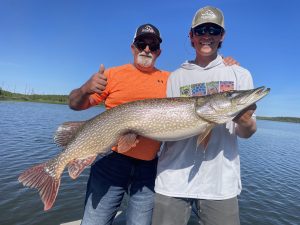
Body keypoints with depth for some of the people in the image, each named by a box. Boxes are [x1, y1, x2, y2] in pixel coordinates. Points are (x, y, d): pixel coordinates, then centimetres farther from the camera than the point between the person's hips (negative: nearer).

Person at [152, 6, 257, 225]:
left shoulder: (240, 74, 5)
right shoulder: (176, 76, 6)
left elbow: (247, 133, 1)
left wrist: (244, 122, -21)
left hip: (221, 180, 1)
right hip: (174, 177, 1)